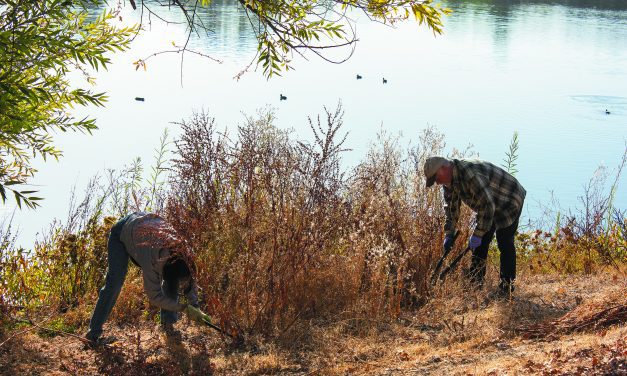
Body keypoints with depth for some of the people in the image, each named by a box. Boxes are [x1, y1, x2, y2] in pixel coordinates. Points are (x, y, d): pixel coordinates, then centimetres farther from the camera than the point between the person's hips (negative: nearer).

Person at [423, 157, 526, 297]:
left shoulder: (471, 175, -37)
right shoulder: (449, 179, -7)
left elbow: (487, 205, -37)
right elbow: (451, 207, 2)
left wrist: (477, 235, -32)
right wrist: (448, 234, -5)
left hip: (510, 202, -9)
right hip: (491, 205, 9)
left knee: (504, 243, -12)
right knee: (480, 243, 8)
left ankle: (507, 288, -5)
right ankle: (475, 283, 14)